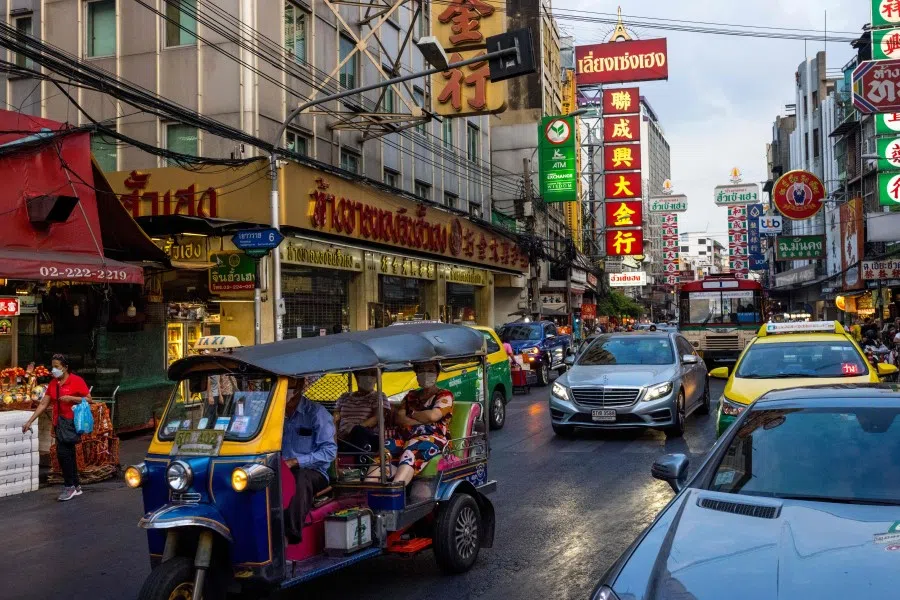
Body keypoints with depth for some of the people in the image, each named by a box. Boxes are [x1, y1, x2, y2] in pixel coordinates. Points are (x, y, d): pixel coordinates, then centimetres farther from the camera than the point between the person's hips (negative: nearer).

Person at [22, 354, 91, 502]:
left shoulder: (76, 380, -8)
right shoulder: (53, 384, 10)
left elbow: (88, 399, -7)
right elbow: (43, 404, 10)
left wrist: (71, 398, -20)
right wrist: (29, 421, 5)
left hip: (71, 421, -7)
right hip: (59, 422, 7)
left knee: (63, 452, -14)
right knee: (68, 454, 11)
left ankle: (69, 486, -3)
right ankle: (76, 486, 20)